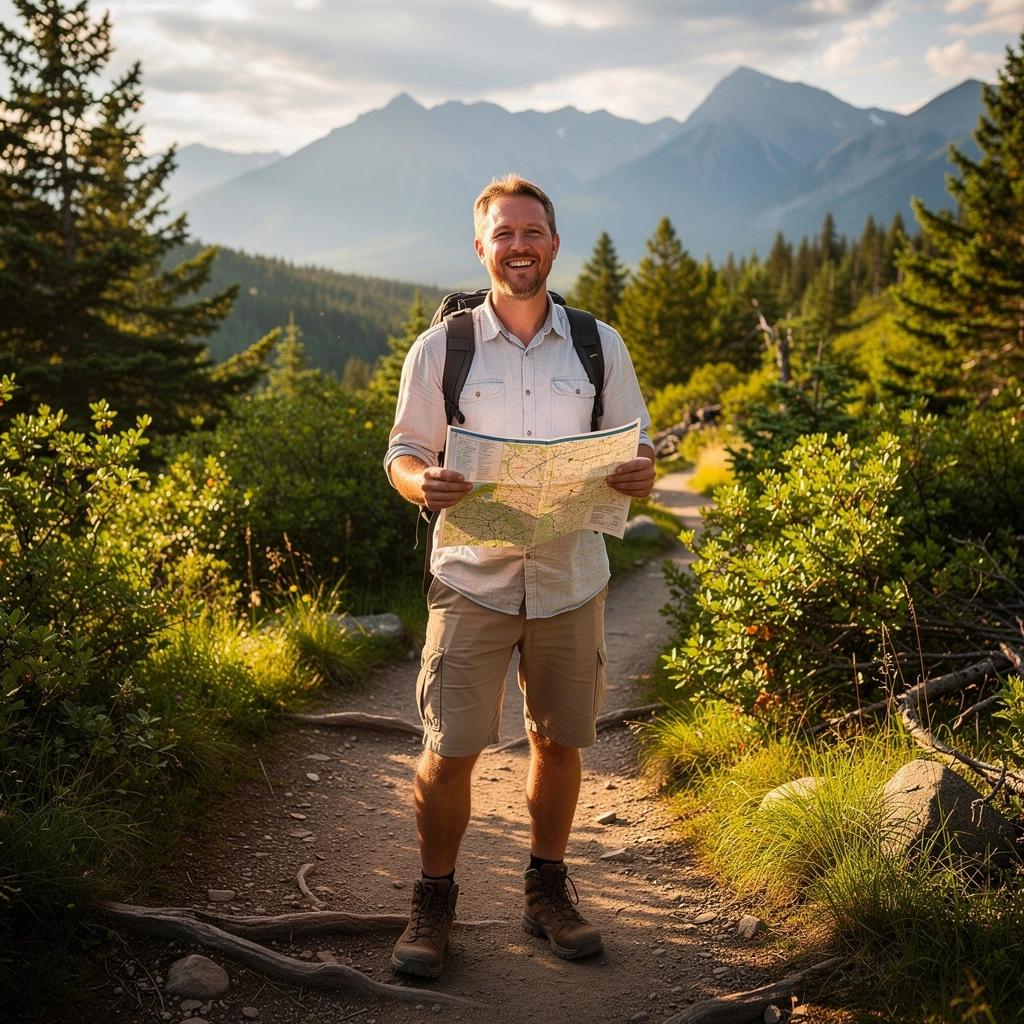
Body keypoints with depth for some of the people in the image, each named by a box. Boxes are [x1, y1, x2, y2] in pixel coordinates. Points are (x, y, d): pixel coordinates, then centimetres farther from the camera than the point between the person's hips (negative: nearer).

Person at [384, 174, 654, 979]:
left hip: (571, 578, 2)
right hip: (474, 576, -2)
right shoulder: (440, 349, 1)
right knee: (450, 751, -4)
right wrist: (422, 483, -19)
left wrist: (639, 474, -14)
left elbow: (639, 451, 10)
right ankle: (433, 903, 17)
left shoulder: (600, 346, 5)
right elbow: (403, 452, 5)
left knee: (560, 741, 11)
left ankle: (548, 891, 31)